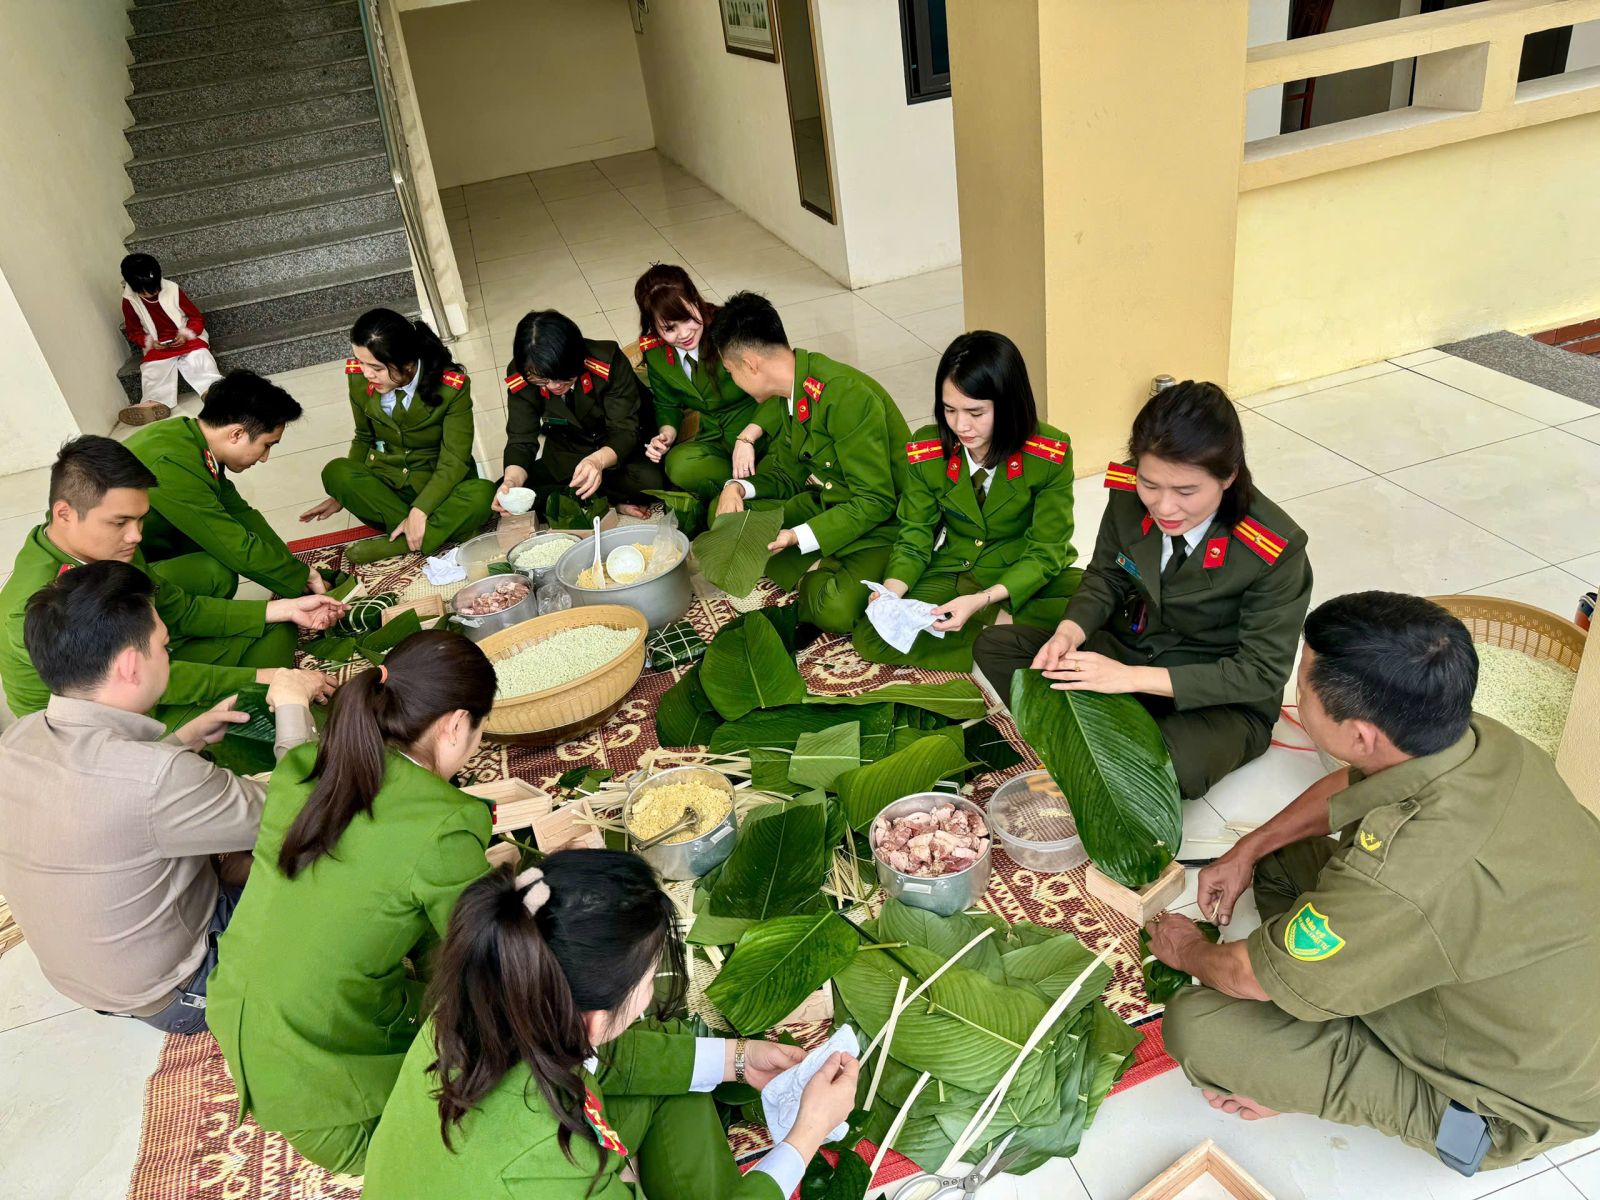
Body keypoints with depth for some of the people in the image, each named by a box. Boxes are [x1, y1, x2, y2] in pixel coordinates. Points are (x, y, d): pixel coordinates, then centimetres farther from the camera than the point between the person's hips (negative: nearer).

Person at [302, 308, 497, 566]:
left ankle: (394, 545, -27)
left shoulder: (451, 386, -19)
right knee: (335, 472, -28)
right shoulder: (359, 378, -9)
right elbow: (364, 438, 8)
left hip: (438, 487, -3)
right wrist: (343, 492, 2)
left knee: (483, 495, -34)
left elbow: (453, 462, -20)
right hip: (384, 485, 3)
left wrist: (419, 511, -29)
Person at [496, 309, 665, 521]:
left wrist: (599, 460, -46)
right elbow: (521, 441, -15)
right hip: (564, 461, 3)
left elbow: (625, 431, -25)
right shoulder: (519, 379, -18)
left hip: (616, 453, -3)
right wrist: (511, 480, -37)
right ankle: (611, 502, -15)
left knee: (650, 482, -35)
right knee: (502, 498, -19)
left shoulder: (608, 361, -26)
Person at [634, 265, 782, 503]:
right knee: (679, 465, -32)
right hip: (715, 439, 4)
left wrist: (746, 438, -30)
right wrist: (666, 435, -7)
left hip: (762, 429, -4)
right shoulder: (655, 352, 0)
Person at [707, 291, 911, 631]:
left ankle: (813, 584, -1)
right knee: (726, 515, 3)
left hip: (880, 523, -9)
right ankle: (818, 572, -7)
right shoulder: (797, 391, 1)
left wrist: (797, 537, -28)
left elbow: (875, 502, -25)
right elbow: (787, 472, 13)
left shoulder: (846, 395, -27)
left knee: (835, 609, -34)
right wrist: (739, 487, -8)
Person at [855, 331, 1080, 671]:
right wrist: (891, 591, -23)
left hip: (1028, 578, -2)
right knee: (870, 636, -22)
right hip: (953, 574, 2)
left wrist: (981, 601, -31)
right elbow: (915, 538, -2)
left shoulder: (1050, 454, -19)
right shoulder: (925, 451, -11)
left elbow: (1044, 553, -15)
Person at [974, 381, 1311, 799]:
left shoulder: (1276, 550, -26)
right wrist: (1071, 631, -19)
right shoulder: (1129, 494, -15)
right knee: (994, 645, -7)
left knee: (1174, 769, -38)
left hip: (1224, 701, -5)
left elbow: (1263, 672, -21)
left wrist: (1132, 678, -29)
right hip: (1129, 649, 5)